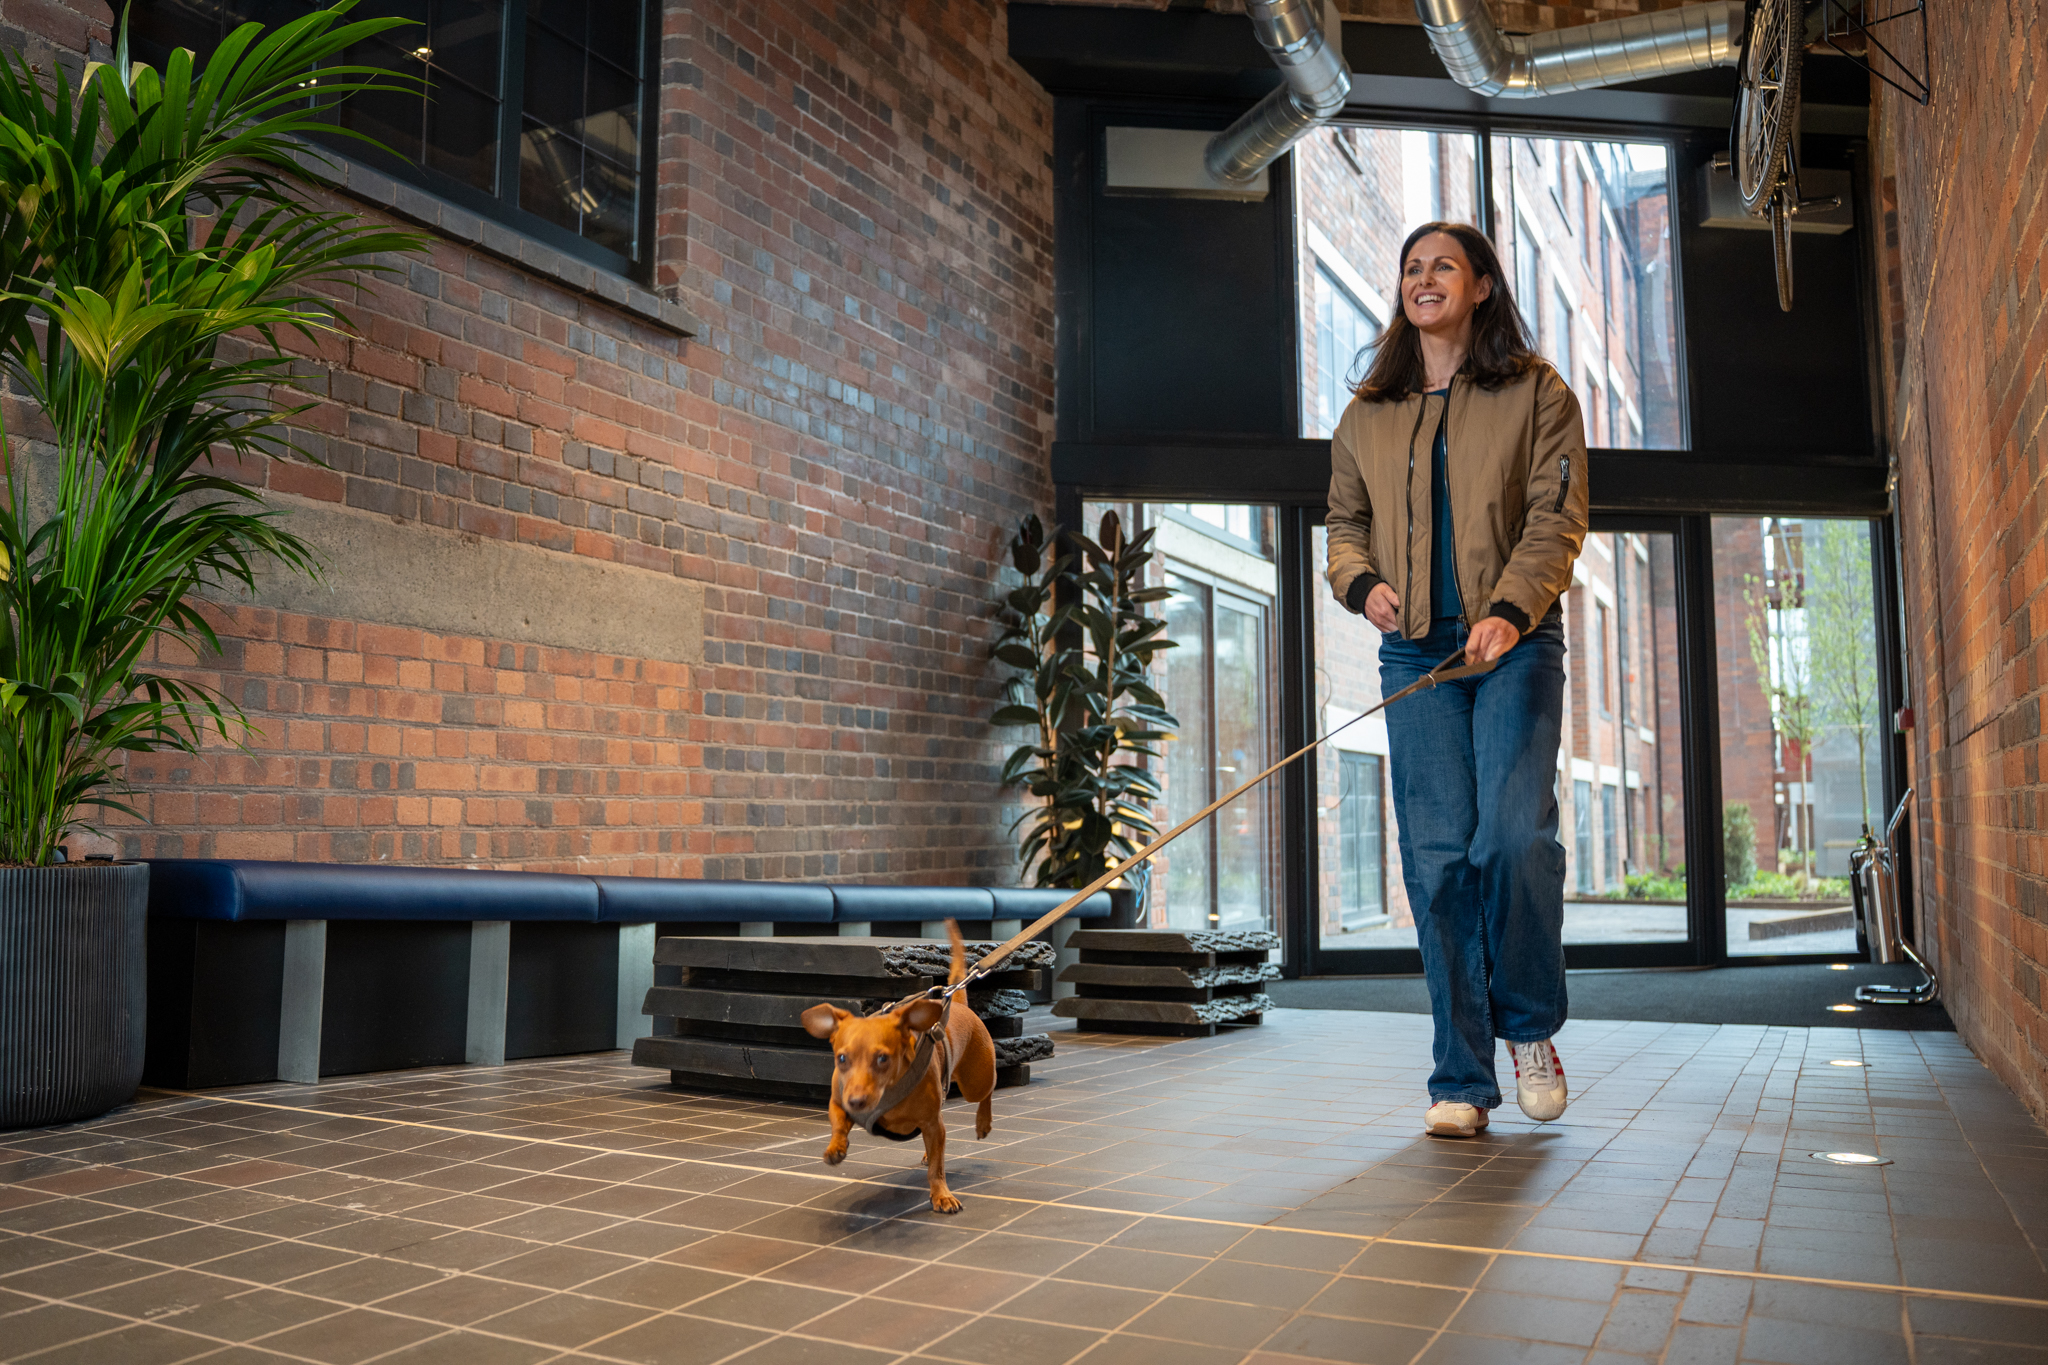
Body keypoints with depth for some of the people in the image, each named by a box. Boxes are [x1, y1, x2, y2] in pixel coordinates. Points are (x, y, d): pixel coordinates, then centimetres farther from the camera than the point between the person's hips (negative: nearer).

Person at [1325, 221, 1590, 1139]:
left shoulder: (1535, 393, 7)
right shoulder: (1368, 414, 17)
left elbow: (1557, 513, -2)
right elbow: (1345, 520, 18)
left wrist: (1510, 608, -18)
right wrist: (1362, 582, -4)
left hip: (1515, 642, -2)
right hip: (1416, 649, 2)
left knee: (1516, 832, -15)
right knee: (1437, 855, -4)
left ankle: (1530, 1025, 12)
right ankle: (1461, 1080, 4)